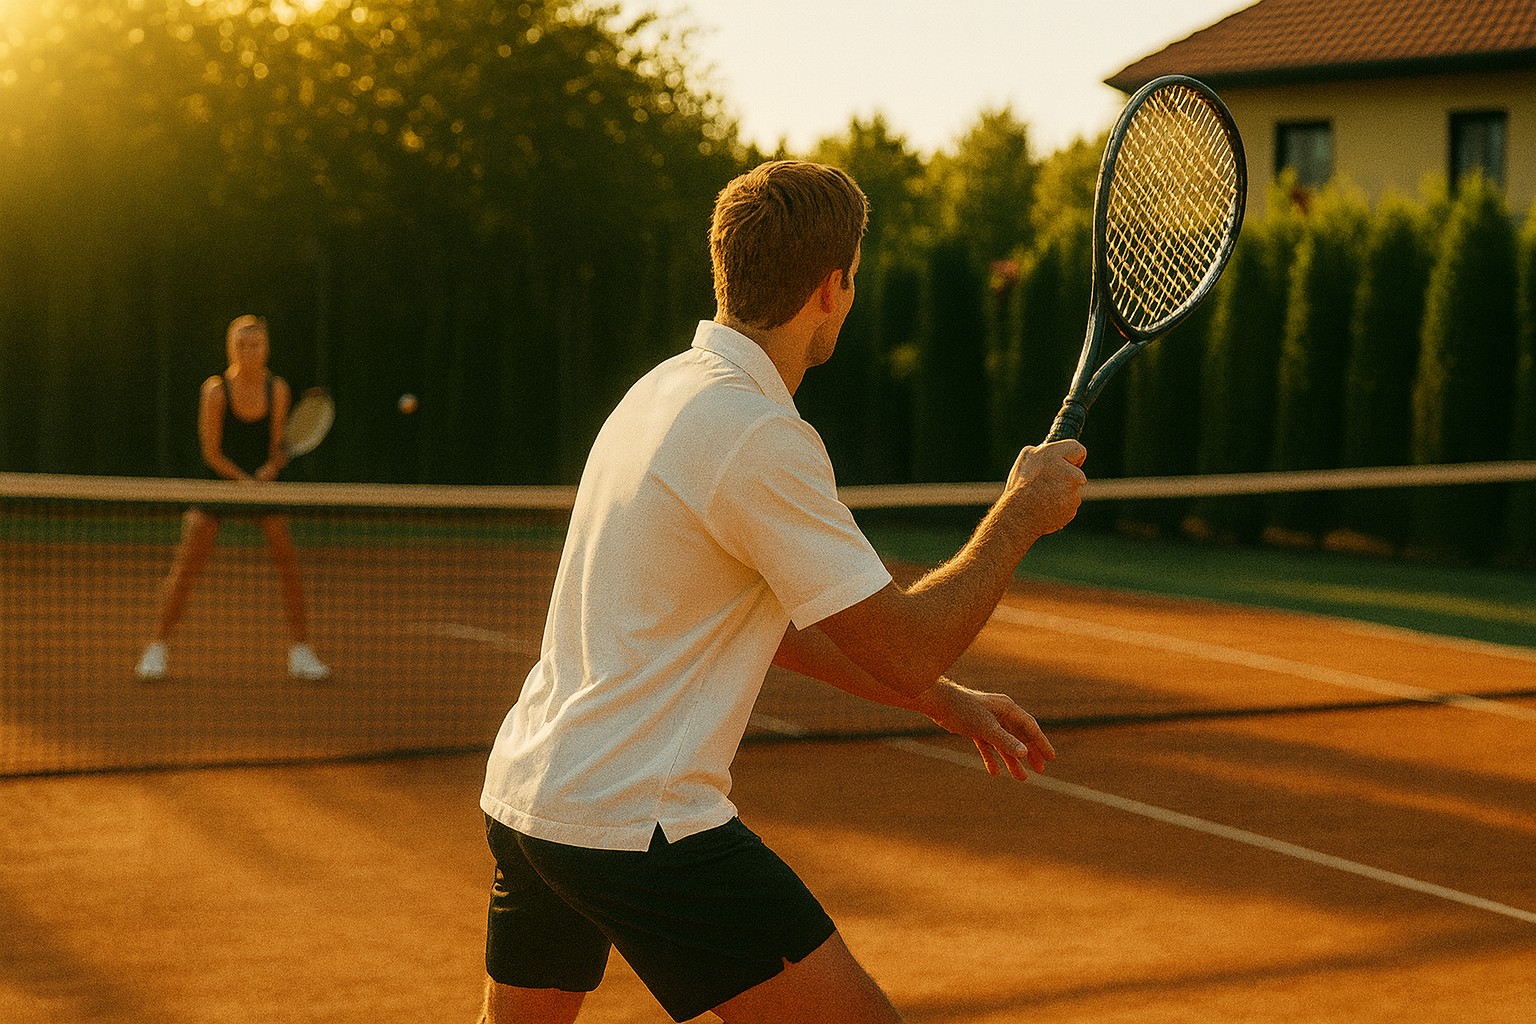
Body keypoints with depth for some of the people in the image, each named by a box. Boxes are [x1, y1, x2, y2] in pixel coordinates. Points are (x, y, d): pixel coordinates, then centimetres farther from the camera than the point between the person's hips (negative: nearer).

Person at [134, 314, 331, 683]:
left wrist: (269, 470, -29)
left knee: (287, 559, -10)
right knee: (189, 561, -11)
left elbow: (278, 447, -8)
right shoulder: (216, 390, -16)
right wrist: (245, 480, -25)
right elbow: (211, 452, -14)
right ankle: (157, 648, -1)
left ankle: (301, 652, -1)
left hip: (262, 478, 2)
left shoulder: (277, 390, -9)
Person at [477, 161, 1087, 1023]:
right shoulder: (762, 439, -18)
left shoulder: (669, 388, 12)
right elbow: (902, 648, -15)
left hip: (522, 788, 10)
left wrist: (944, 700, 19)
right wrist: (1023, 513, -2)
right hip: (641, 822, -10)